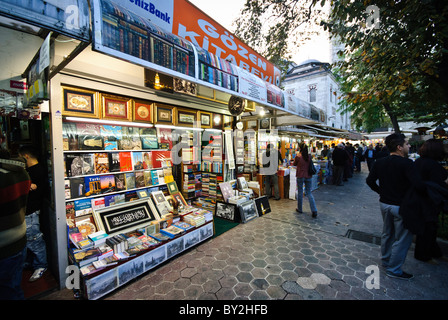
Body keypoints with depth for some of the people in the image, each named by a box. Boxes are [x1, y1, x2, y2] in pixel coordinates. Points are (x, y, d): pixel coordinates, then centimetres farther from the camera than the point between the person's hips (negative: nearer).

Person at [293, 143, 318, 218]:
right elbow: (310, 164, 13)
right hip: (308, 176, 3)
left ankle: (299, 209, 22)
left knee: (300, 192, 10)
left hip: (300, 176, -3)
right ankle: (314, 211, 0)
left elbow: (294, 164, 4)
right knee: (309, 193, 10)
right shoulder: (309, 156, -1)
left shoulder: (298, 156, -12)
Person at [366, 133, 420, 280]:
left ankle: (386, 261, 40)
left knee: (387, 233, 23)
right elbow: (417, 185, -27)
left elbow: (370, 180, 3)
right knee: (402, 239, 9)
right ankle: (393, 269, 20)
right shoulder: (407, 163, -19)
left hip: (384, 203, 6)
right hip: (401, 206, -6)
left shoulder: (380, 162, 0)